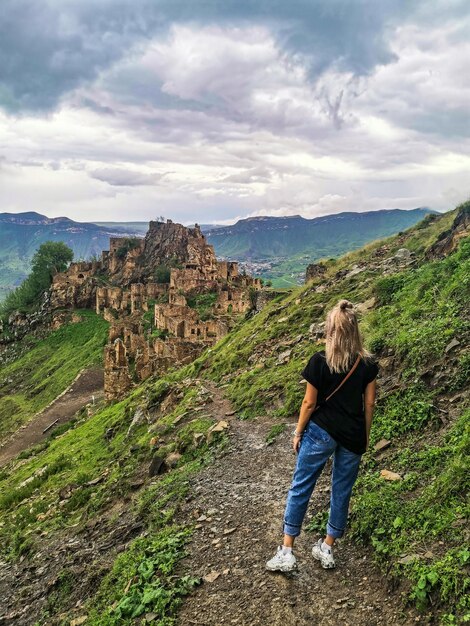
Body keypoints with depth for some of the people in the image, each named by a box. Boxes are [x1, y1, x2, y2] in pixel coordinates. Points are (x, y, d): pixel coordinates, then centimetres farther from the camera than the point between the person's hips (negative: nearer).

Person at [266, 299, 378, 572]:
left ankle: (287, 552, 10)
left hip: (321, 432, -3)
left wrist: (298, 432, 4)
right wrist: (365, 436, 14)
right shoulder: (368, 363, -4)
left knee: (300, 488, 7)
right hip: (353, 437, 3)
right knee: (342, 491, 16)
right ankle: (327, 549, 28)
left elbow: (309, 403, -9)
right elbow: (369, 403, 2)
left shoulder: (320, 361, -13)